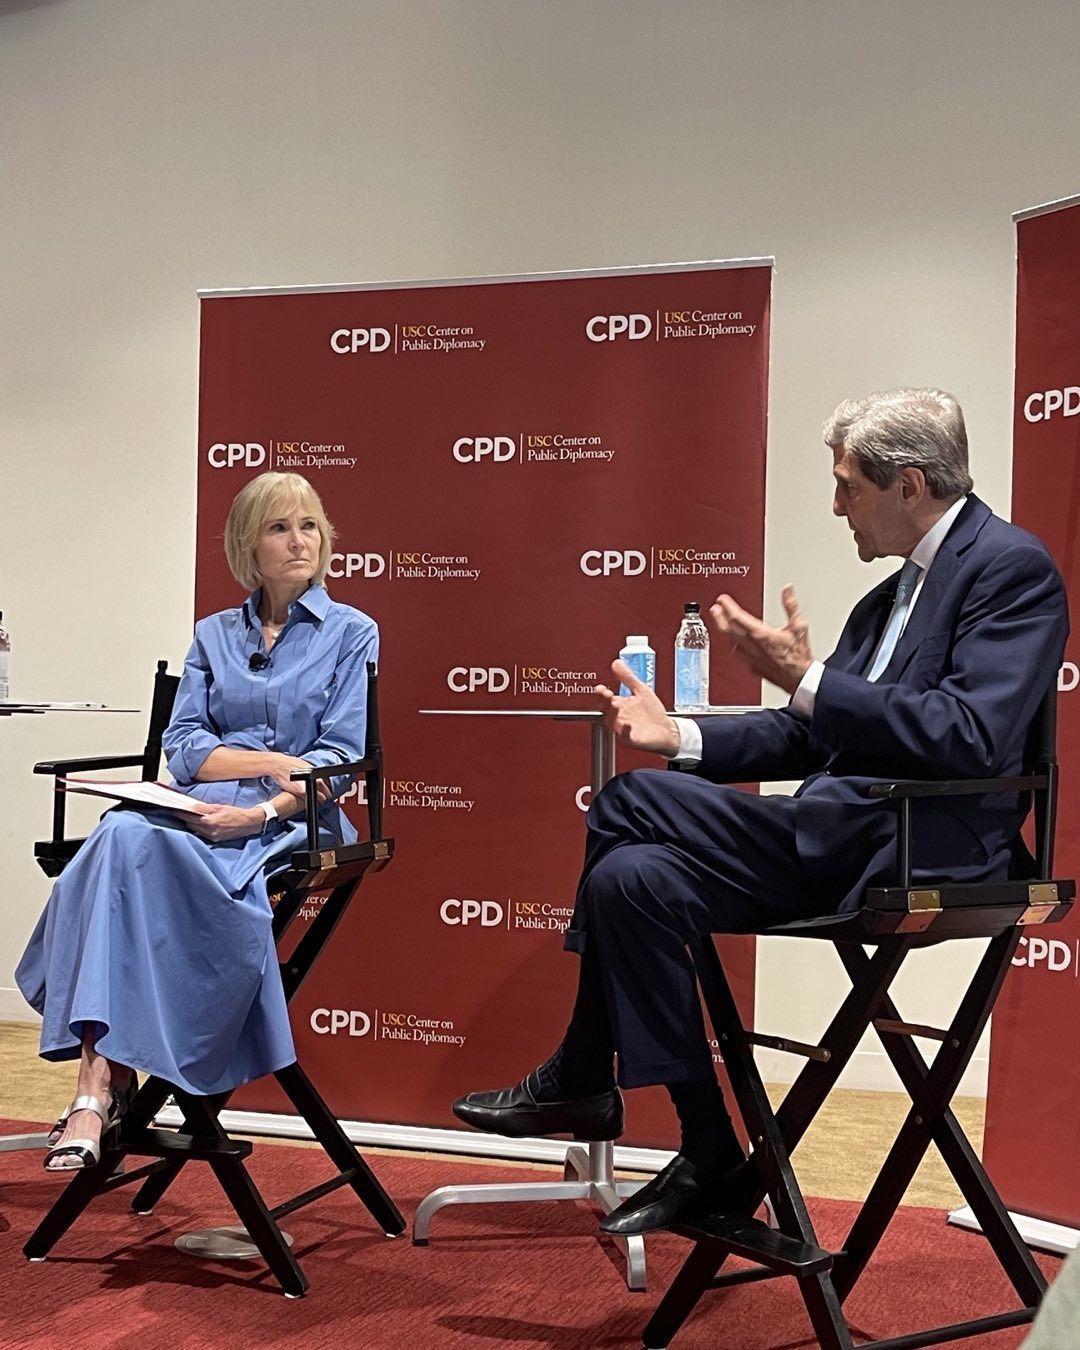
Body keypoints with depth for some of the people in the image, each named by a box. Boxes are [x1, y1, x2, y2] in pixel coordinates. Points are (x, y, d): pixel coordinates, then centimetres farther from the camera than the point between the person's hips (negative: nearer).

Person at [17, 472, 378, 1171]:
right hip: (199, 808, 4)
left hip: (291, 823, -4)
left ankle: (102, 1082, -33)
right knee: (121, 838, -33)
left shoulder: (352, 633, 9)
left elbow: (342, 758, -2)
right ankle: (101, 1076, -38)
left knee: (133, 851, -33)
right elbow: (182, 746, 9)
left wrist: (261, 810, -18)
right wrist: (273, 760, -9)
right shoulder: (214, 635, 20)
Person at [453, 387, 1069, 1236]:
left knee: (629, 804, -17)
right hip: (839, 839, 9)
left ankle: (579, 1081, 1)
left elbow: (973, 735, -21)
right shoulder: (893, 594, 20)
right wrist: (679, 737, 7)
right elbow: (807, 738, 19)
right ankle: (708, 1158, 2)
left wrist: (806, 680, -23)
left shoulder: (1012, 567, -7)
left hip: (914, 847, -9)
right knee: (633, 875, -9)